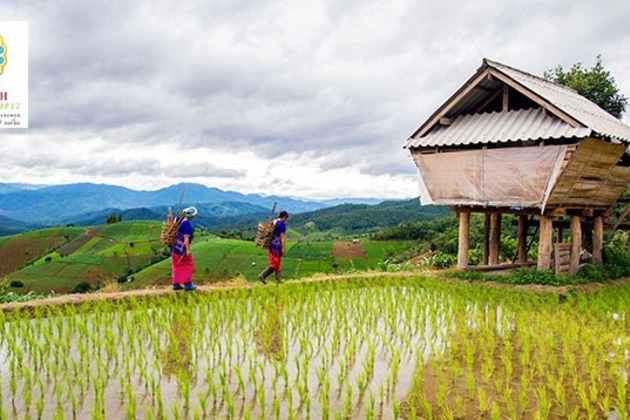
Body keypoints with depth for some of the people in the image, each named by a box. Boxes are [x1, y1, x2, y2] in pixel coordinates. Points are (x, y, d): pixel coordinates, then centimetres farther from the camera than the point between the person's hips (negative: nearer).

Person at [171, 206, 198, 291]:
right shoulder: (187, 224, -20)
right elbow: (186, 238, -23)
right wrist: (188, 250, -20)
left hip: (175, 248, 8)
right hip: (181, 249, -8)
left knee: (177, 266, 14)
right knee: (188, 265, 3)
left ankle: (176, 284, 19)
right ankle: (187, 284, 5)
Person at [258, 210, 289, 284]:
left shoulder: (273, 222, 12)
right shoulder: (282, 224, -13)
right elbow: (283, 237, -17)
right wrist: (283, 248, -16)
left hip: (272, 245, 9)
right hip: (277, 246, -9)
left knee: (278, 262, 15)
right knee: (275, 264, -5)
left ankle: (278, 279, 19)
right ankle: (262, 275, -16)